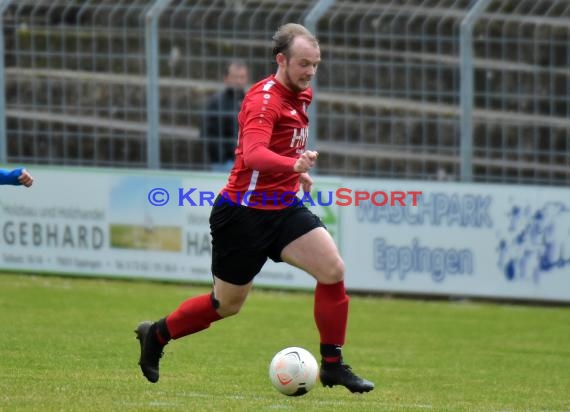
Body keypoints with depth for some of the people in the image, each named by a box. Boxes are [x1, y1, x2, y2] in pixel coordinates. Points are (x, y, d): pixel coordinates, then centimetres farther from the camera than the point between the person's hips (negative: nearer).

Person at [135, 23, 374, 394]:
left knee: (333, 269, -13)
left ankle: (333, 366, -3)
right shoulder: (264, 99, -20)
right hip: (244, 213, -7)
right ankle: (156, 335, 32)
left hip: (284, 209, 7)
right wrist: (293, 163, -56)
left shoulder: (302, 96, 7)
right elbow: (253, 155, -39)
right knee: (227, 304, 6)